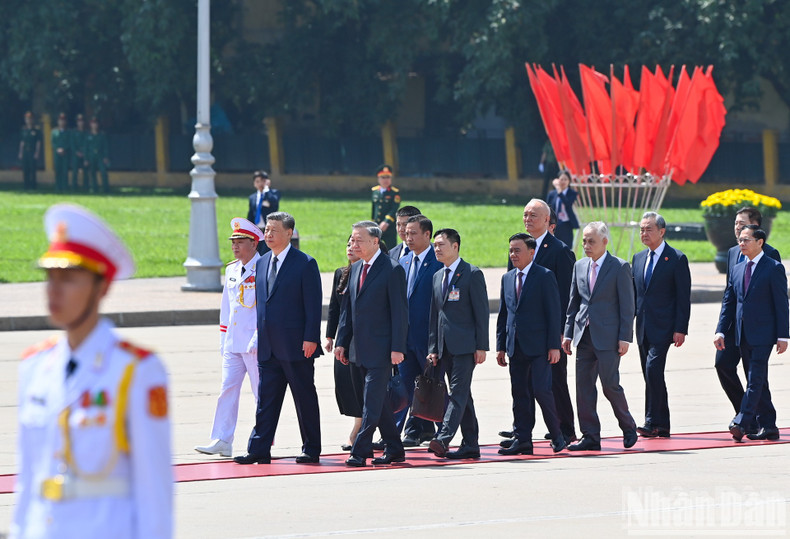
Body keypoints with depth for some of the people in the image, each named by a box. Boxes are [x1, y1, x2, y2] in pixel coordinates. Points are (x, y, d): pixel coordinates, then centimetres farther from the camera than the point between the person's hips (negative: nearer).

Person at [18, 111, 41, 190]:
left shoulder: (36, 130, 0)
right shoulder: (24, 130, 13)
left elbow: (38, 143, -2)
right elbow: (22, 143, 15)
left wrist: (36, 153, -10)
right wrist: (20, 153, 8)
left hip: (33, 153, -4)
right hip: (25, 153, 4)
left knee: (32, 170, -8)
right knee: (25, 170, 2)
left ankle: (33, 186, -5)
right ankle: (26, 186, 7)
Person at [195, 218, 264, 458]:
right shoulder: (232, 270, 14)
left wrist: (258, 338, -17)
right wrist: (223, 338, 16)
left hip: (255, 343, -7)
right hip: (233, 343, 7)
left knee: (262, 392, 2)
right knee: (228, 389, 0)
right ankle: (221, 441, -1)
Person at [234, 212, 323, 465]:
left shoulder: (305, 264, -7)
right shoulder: (262, 263, 13)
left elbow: (313, 304, -9)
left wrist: (310, 339, -15)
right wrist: (260, 336, 14)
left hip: (296, 346, -6)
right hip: (268, 348, 6)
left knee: (305, 399, 3)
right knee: (265, 399, 3)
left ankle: (311, 450, 11)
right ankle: (259, 450, 3)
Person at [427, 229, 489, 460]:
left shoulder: (472, 274, -4)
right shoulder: (437, 276, 17)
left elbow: (481, 312, -8)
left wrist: (481, 347, -13)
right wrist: (433, 348, 11)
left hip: (465, 345, -8)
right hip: (446, 346, 8)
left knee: (458, 391, -14)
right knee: (462, 395, 9)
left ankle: (443, 438, -25)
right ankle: (470, 445, 11)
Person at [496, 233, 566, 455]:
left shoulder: (545, 277, -3)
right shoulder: (507, 278, 14)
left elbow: (553, 312, -6)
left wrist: (554, 346, -11)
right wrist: (501, 346, 11)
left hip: (538, 346, -6)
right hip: (516, 346, 6)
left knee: (541, 389, -10)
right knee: (519, 394, 4)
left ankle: (557, 435, 6)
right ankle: (522, 439, 6)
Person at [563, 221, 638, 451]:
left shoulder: (620, 267, -4)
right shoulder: (580, 266, 12)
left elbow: (627, 305, -6)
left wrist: (624, 337, -11)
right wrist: (568, 333, 10)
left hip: (608, 337, -6)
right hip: (584, 335, 6)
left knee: (610, 384, -6)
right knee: (583, 386, 2)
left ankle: (628, 428, 15)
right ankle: (590, 437, 7)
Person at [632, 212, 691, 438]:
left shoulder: (677, 259, -4)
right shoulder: (638, 258, 15)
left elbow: (683, 297, -7)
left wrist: (680, 329, -13)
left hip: (663, 326, -7)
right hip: (643, 326, 7)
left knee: (653, 370, -18)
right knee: (651, 375, 7)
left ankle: (652, 421, -16)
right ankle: (662, 426, 12)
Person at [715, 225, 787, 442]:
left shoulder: (774, 268, -4)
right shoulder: (737, 269, 14)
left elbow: (781, 304, -6)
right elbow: (728, 302, 15)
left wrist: (782, 336, -10)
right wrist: (720, 331, 5)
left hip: (763, 334, -7)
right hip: (743, 335, 7)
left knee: (755, 380, -13)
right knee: (757, 381, 9)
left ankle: (740, 423, -21)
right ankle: (768, 427, 13)